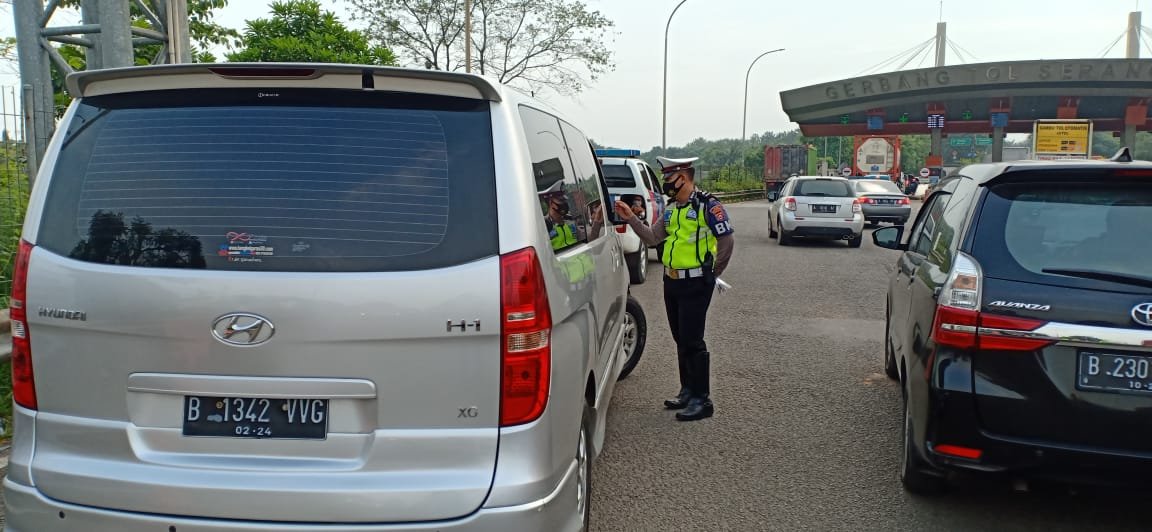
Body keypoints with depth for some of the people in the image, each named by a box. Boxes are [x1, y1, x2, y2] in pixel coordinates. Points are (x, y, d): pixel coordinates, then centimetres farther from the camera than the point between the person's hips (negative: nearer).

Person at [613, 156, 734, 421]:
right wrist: (631, 218, 2)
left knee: (692, 341, -7)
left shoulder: (707, 205, -13)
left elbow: (727, 240, -12)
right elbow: (652, 237, 13)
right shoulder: (672, 208, 13)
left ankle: (702, 399, 1)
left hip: (695, 284, -8)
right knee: (681, 340, 15)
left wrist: (713, 272, -3)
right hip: (672, 282, 8)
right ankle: (688, 392, 27)